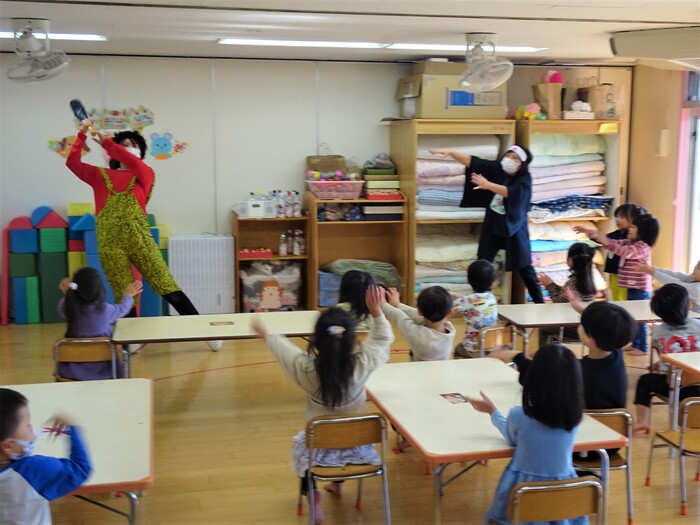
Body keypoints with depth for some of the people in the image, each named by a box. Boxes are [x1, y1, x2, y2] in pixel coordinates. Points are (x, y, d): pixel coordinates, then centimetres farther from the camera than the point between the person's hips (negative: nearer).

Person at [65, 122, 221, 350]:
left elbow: (134, 163, -11)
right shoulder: (100, 176, 14)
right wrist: (82, 135, -3)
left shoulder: (145, 174, 9)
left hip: (139, 238, -1)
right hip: (110, 242, 1)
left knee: (168, 288, -2)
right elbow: (72, 163, 6)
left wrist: (106, 142, -18)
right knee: (123, 297, 6)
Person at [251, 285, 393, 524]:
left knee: (302, 444, 33)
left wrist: (265, 334, 13)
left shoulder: (307, 368, -24)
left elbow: (283, 347, -3)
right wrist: (377, 312, -11)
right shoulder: (361, 365, -24)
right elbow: (383, 339, -6)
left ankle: (314, 497, 19)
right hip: (357, 449, 2)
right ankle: (337, 483, 56)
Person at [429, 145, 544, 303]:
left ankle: (539, 302, 16)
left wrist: (488, 185, -41)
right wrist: (450, 152, -21)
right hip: (492, 224, 4)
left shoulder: (525, 179, -15)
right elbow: (472, 161, -10)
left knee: (524, 267, 3)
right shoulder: (497, 168, -4)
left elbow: (511, 192, -33)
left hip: (513, 226, -4)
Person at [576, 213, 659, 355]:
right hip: (632, 288, 10)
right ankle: (635, 344, 27)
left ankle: (642, 348, 9)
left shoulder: (643, 247, -19)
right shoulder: (629, 242, 10)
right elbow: (615, 243, 12)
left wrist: (606, 243, -46)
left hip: (640, 290, -10)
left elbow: (625, 252, -35)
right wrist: (591, 233, 4)